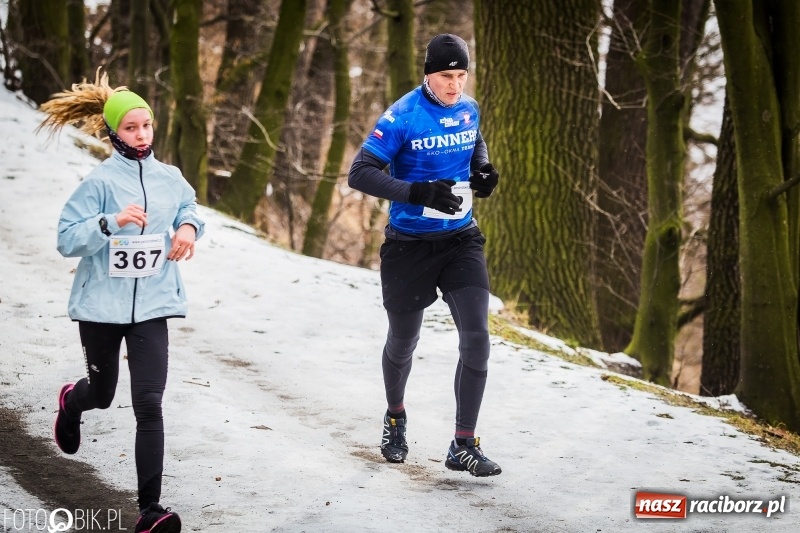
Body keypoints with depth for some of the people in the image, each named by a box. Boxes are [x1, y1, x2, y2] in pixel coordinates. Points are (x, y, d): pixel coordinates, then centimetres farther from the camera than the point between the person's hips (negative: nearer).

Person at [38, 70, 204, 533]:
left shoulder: (170, 178, 1)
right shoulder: (100, 182, -11)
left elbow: (188, 209, 23)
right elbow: (67, 239, -16)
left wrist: (189, 227, 0)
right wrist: (112, 222, -30)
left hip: (151, 306, 2)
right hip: (102, 305, -2)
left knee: (149, 403, -10)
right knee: (102, 394, 18)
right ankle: (71, 403, 59)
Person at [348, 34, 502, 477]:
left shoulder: (468, 109, 0)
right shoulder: (402, 117, -17)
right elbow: (360, 174, -20)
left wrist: (483, 169, 0)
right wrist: (419, 192, -31)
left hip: (461, 240, 3)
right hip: (409, 245, -3)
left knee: (476, 336, -12)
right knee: (402, 342, 13)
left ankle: (464, 446, -5)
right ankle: (395, 418, 44)